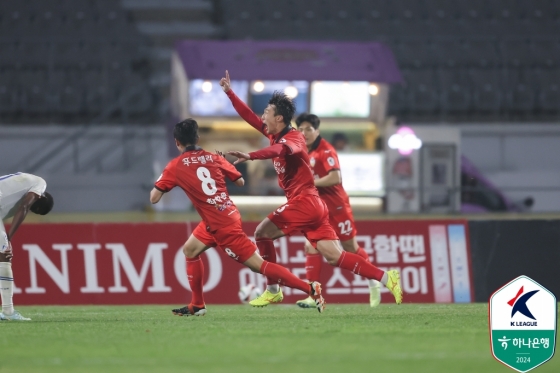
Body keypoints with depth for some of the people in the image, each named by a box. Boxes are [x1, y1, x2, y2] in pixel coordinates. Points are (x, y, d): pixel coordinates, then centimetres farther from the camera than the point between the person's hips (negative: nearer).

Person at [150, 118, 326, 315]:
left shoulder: (175, 166, -8)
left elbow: (154, 198, -7)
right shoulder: (213, 158, 5)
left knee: (258, 265, -7)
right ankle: (197, 306, 24)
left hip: (221, 226, -8)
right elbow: (240, 181, 11)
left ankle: (310, 288, -11)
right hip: (229, 215, 8)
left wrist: (156, 187, 16)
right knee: (190, 250, 22)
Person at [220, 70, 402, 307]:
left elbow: (281, 150, -36)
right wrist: (229, 92, 26)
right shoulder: (275, 135, 14)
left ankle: (272, 291, 7)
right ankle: (386, 278, -9)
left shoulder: (293, 137, -11)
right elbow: (249, 116, 26)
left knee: (262, 233, 1)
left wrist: (250, 156, -49)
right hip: (312, 206, 8)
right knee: (335, 256, -1)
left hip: (303, 203, -8)